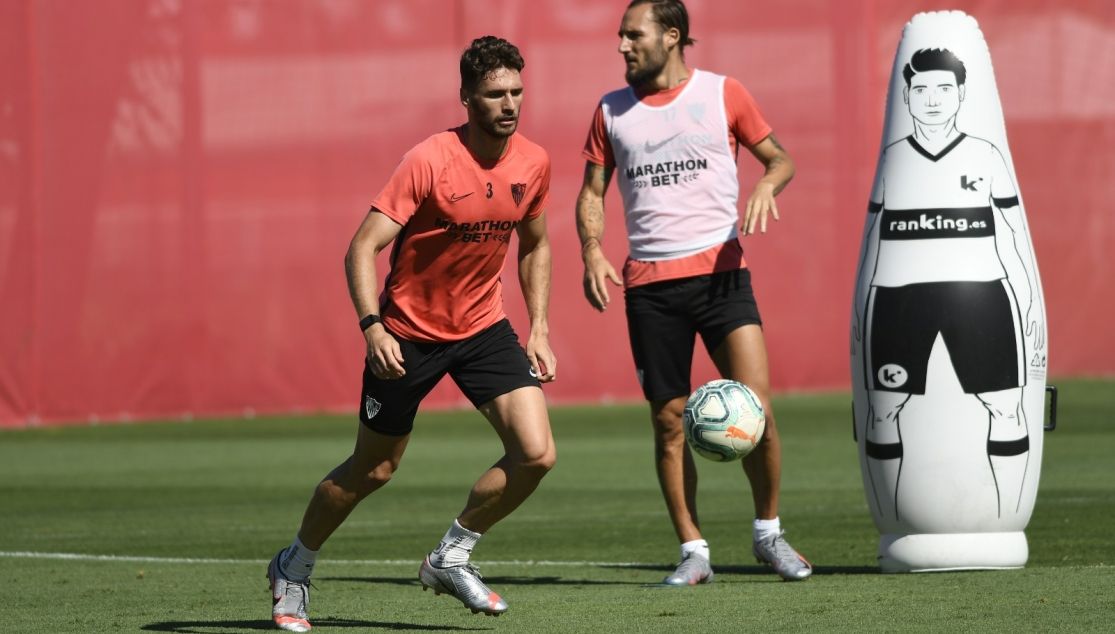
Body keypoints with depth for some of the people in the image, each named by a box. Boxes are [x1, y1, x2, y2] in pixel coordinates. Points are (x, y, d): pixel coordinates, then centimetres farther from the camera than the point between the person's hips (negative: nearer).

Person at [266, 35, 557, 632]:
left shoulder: (533, 163, -4)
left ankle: (451, 558, 8)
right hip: (407, 333, -4)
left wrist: (539, 327, 6)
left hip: (483, 327, 4)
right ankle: (294, 568, 33)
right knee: (372, 470, 9)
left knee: (536, 454, -13)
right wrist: (372, 326, -34)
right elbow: (362, 248, -22)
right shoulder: (430, 161, -21)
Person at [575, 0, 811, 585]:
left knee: (756, 406, -13)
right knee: (669, 421, 1)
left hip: (719, 269, -2)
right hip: (649, 284, 2)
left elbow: (778, 158, 11)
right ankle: (693, 552, 9)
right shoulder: (611, 111, 12)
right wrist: (592, 249, -2)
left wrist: (767, 183, -11)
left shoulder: (722, 93, 5)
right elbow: (592, 191, 16)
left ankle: (768, 532, 5)